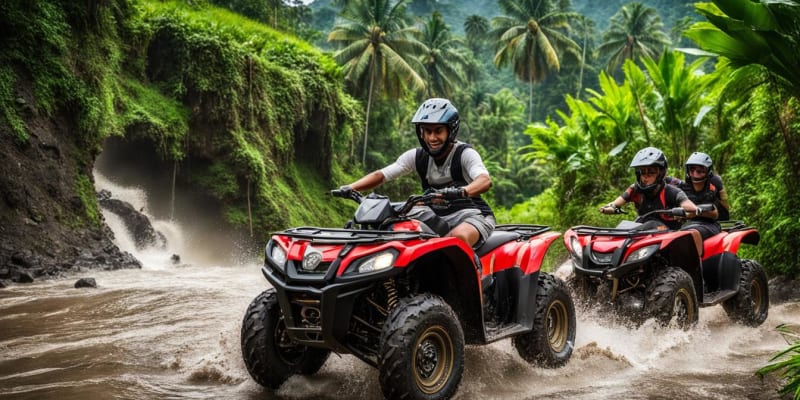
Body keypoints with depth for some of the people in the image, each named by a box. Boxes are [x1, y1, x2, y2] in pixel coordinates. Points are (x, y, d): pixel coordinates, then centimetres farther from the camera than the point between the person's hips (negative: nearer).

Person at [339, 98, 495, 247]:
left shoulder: (465, 154, -10)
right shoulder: (417, 156, 4)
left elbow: (485, 181, -29)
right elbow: (381, 174, -1)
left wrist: (461, 192, -51)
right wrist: (350, 188, -19)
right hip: (437, 217, 6)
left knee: (459, 237, -37)